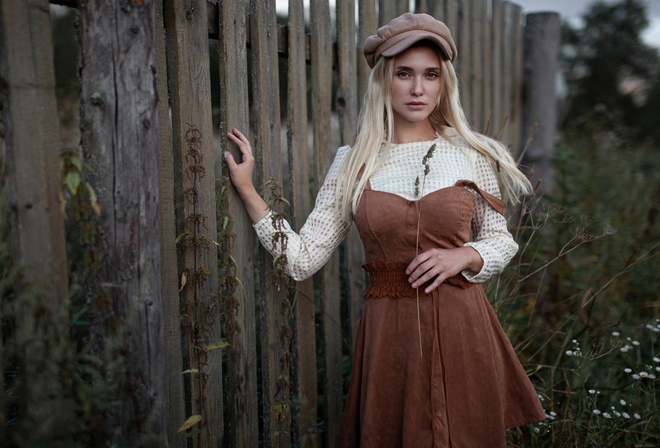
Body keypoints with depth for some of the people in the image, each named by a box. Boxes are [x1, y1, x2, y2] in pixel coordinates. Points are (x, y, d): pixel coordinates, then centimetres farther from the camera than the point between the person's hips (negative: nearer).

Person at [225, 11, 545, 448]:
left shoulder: (472, 155, 0)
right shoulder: (353, 163, 0)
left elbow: (501, 239, 10)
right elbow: (302, 259, -4)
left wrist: (464, 255, -11)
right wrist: (248, 191, -7)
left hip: (461, 326, 0)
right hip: (388, 328, 0)